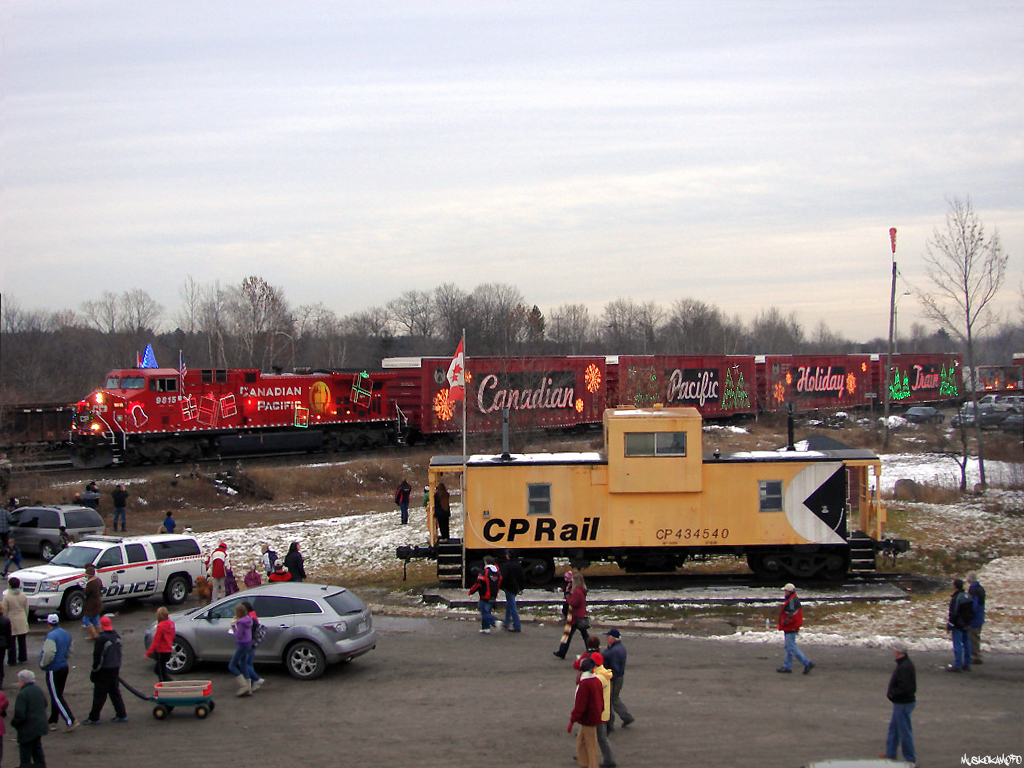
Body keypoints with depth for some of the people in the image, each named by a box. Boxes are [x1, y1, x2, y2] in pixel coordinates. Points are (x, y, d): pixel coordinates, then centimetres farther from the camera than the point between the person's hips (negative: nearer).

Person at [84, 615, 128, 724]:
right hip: (115, 668, 7)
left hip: (104, 670, -7)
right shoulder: (116, 636, 5)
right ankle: (121, 715, 15)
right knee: (115, 692, 15)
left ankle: (94, 718, 5)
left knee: (99, 695, 0)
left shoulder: (102, 639, -20)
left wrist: (94, 670, -7)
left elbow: (97, 657, -16)